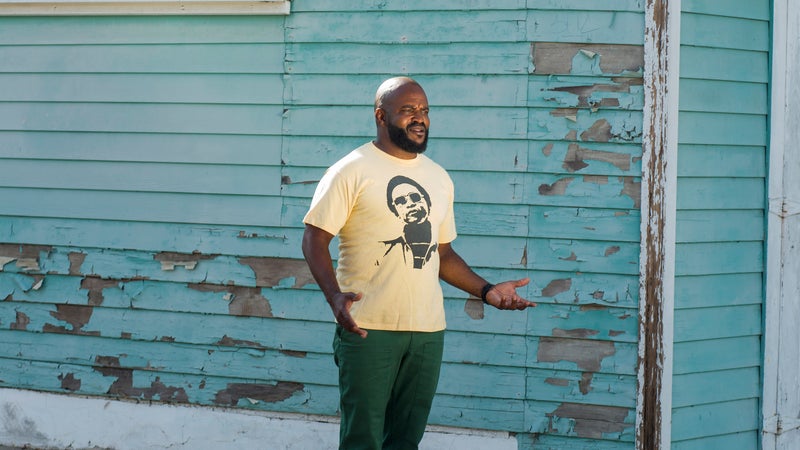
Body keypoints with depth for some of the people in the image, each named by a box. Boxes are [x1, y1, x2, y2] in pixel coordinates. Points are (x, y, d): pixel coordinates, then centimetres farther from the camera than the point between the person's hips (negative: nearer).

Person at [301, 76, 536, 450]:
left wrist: (486, 291, 9)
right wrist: (334, 295, -23)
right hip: (368, 329, -6)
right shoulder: (352, 171, -3)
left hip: (427, 332, 6)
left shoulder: (438, 178, 16)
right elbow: (315, 239, -7)